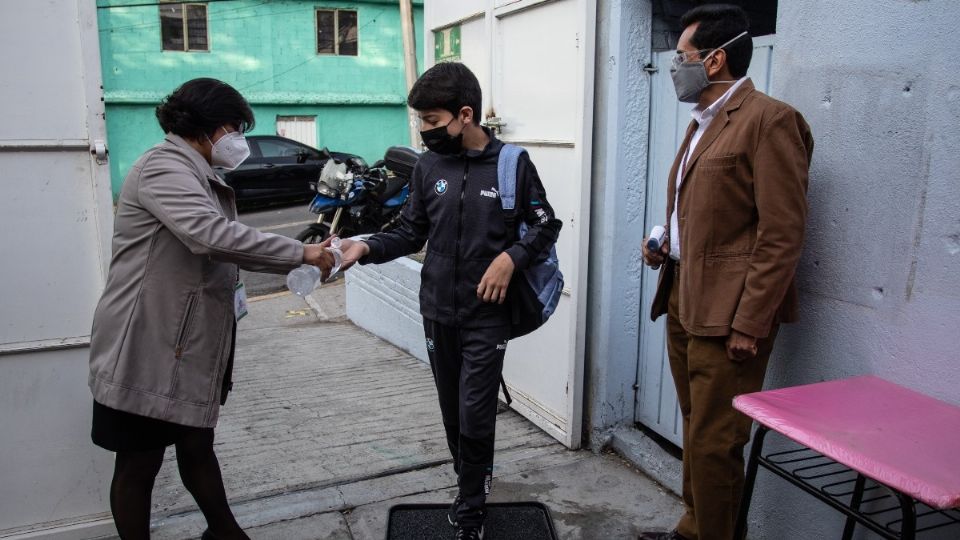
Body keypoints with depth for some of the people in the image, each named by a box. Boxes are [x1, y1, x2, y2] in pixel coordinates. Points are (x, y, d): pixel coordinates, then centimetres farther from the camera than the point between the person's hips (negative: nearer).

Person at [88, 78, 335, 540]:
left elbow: (222, 251, 14)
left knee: (197, 446, 21)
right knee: (139, 464, 6)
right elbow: (212, 235, -31)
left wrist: (300, 259, 3)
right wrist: (301, 253, -24)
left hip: (190, 346, 10)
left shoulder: (199, 177, 18)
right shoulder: (164, 167, -15)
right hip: (147, 349, -10)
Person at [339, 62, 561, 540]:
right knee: (452, 409, 15)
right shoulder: (428, 166, 2)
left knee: (475, 415, -1)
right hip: (437, 311, 4)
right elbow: (411, 233, 7)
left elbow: (546, 227, 0)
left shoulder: (511, 162, -7)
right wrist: (367, 248, -10)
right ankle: (472, 480, 38)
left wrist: (511, 256, -17)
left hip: (487, 314, -4)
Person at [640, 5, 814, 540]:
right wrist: (666, 246, 9)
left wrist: (749, 323, -18)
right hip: (684, 301, 9)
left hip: (727, 312, -8)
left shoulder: (769, 120, -11)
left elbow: (782, 234, -16)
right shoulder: (703, 123, 17)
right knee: (696, 430, 17)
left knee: (713, 441, 0)